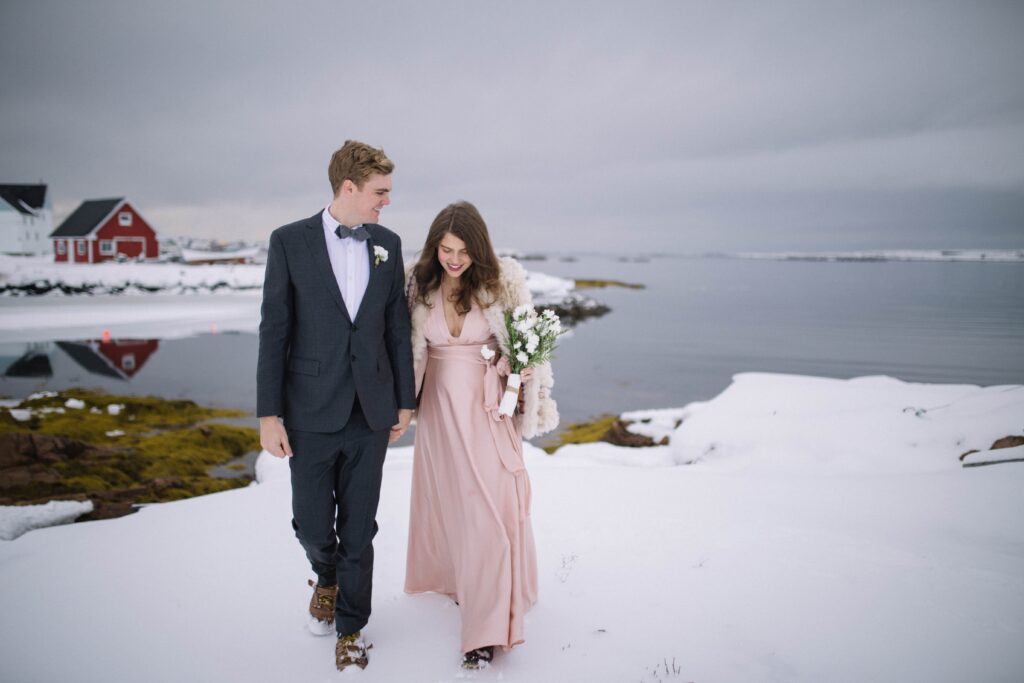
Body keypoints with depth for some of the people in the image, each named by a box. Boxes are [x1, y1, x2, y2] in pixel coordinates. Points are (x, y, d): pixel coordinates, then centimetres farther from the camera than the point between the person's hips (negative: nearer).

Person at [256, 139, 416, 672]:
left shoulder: (388, 244, 4)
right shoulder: (290, 242, -5)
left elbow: (397, 326, 8)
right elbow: (274, 331, -6)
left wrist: (405, 401, 8)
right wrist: (268, 413, -8)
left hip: (371, 410, 2)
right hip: (312, 409, -2)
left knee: (359, 527, 9)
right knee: (312, 525, 8)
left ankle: (350, 627, 28)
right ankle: (327, 580, 42)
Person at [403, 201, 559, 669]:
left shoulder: (502, 280, -9)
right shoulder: (420, 284, -1)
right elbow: (411, 350, 7)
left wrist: (527, 375, -13)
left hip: (487, 407, -3)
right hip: (439, 406, 3)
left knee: (487, 503, -5)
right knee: (444, 495, 15)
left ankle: (487, 628, 3)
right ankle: (452, 576, 41)